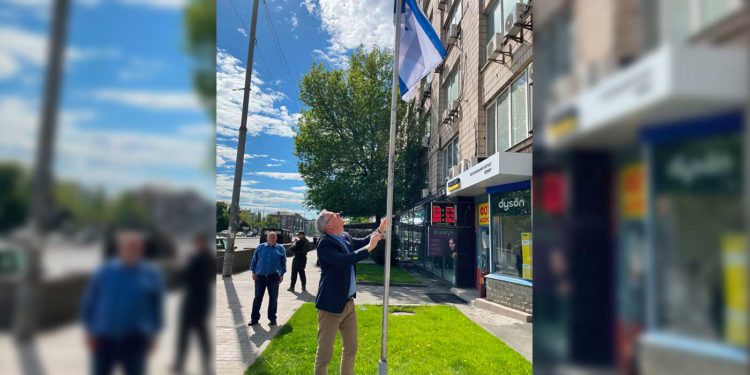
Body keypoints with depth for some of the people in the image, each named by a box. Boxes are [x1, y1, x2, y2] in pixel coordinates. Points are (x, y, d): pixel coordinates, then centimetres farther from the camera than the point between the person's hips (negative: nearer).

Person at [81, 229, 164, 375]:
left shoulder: (152, 275, -1)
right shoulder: (103, 272, -1)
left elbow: (157, 307, 5)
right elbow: (89, 303, 4)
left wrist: (153, 334, 3)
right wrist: (90, 331, 0)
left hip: (135, 341, 0)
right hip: (104, 339, 0)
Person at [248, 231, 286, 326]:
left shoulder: (280, 248, 7)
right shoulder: (260, 247, 8)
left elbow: (283, 262, 10)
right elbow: (254, 260, 10)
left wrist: (282, 274, 4)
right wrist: (253, 272, 3)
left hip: (274, 276, 0)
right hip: (260, 276, 0)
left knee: (273, 298, 5)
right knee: (258, 297, 4)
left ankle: (272, 318, 15)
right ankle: (254, 318, 13)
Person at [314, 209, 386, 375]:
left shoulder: (346, 238, 6)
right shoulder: (325, 244, -19)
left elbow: (362, 242, 17)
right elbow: (344, 260, -33)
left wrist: (380, 230, 3)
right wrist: (369, 247, -28)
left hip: (349, 302, 8)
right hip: (331, 304, -8)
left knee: (351, 348, 21)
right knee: (325, 352, 4)